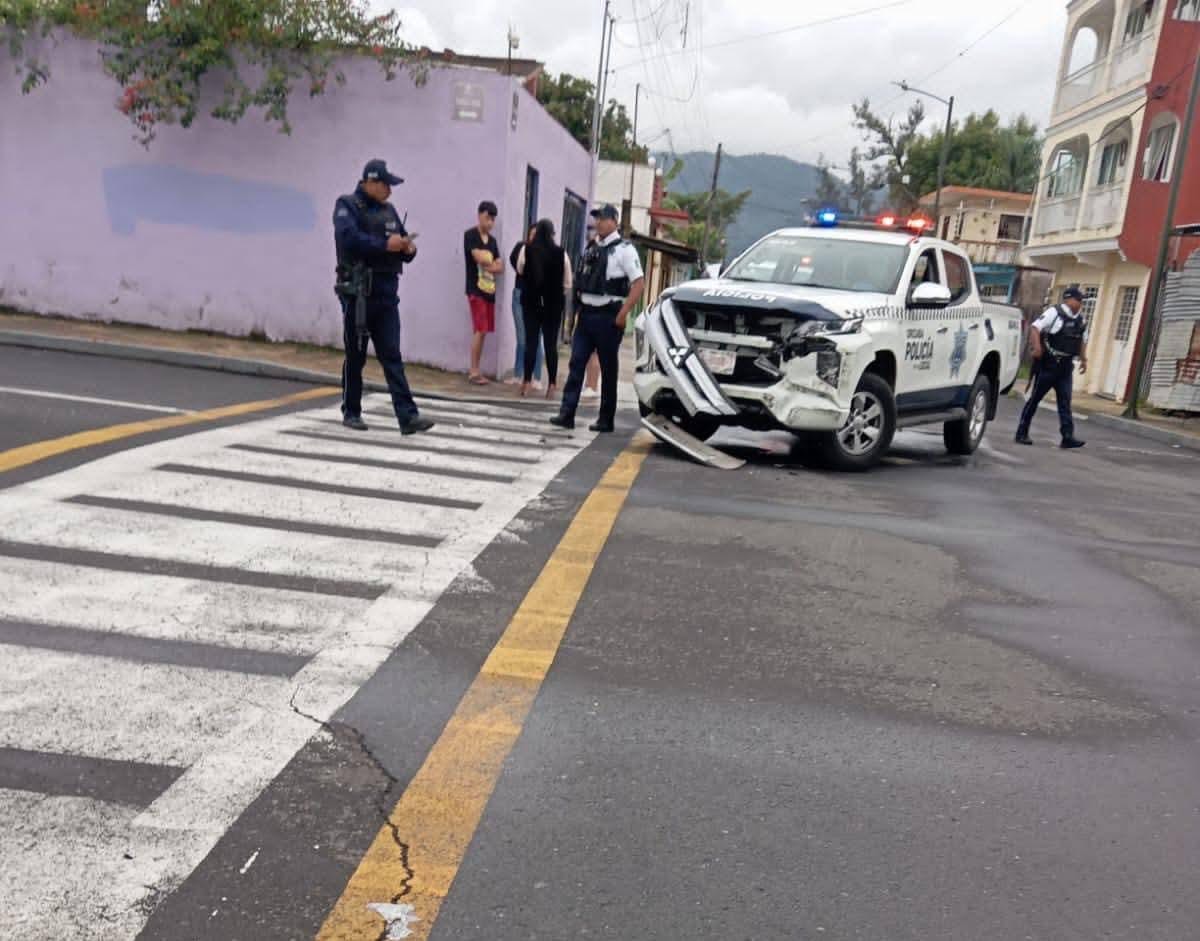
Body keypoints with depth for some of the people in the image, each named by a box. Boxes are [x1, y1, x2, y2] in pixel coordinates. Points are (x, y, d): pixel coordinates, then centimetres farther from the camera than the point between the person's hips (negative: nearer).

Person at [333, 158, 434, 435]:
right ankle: (351, 412, 19)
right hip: (357, 293, -5)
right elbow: (349, 238, -21)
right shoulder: (347, 206, -2)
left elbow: (402, 245, 16)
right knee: (356, 356, 6)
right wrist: (385, 244, -22)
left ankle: (407, 416, -8)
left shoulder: (389, 210, 16)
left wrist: (409, 248, -6)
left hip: (386, 294, 5)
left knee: (392, 356, -1)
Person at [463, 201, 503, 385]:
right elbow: (479, 258, -15)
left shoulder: (492, 240, 17)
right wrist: (493, 262, 4)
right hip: (476, 290, -7)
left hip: (490, 290, 7)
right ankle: (474, 371, -8)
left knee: (483, 331, 6)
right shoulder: (470, 235, -4)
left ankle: (475, 369, 11)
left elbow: (500, 267, 11)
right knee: (479, 330, -12)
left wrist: (490, 266, -9)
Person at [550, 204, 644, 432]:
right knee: (576, 364, -2)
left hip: (608, 316, -6)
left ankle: (606, 420, 11)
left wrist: (623, 313, -16)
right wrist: (580, 303, 11)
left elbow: (639, 283, -11)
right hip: (586, 314, 6)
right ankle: (567, 413, -3)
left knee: (608, 369, 3)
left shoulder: (623, 249, -6)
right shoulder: (591, 248, 14)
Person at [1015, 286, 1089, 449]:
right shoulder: (1054, 312, -8)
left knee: (1065, 402, 0)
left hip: (1066, 367, 6)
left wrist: (1083, 359, 15)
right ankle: (1022, 432, 8)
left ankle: (1068, 436, -4)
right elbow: (1035, 328, -15)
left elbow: (1083, 341, 25)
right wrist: (1037, 347, -27)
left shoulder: (1082, 320, 12)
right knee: (1035, 398, 1)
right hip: (1048, 364, -6)